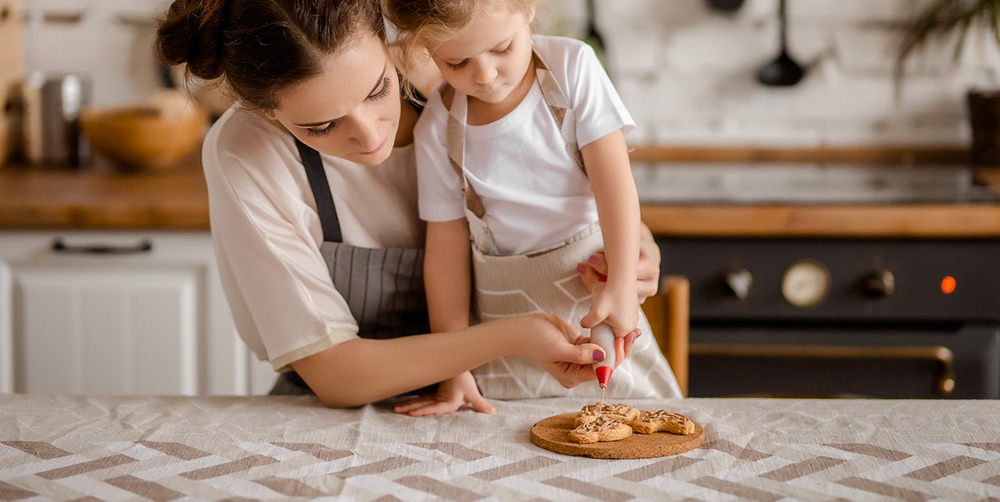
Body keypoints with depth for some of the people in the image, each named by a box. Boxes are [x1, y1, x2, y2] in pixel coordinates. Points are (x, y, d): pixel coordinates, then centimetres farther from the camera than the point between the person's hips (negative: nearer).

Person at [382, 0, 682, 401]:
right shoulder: (436, 132, -6)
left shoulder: (572, 66, -9)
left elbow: (613, 181, -12)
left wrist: (620, 286, -24)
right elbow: (446, 249, -3)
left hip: (593, 292, 0)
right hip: (503, 316, 1)